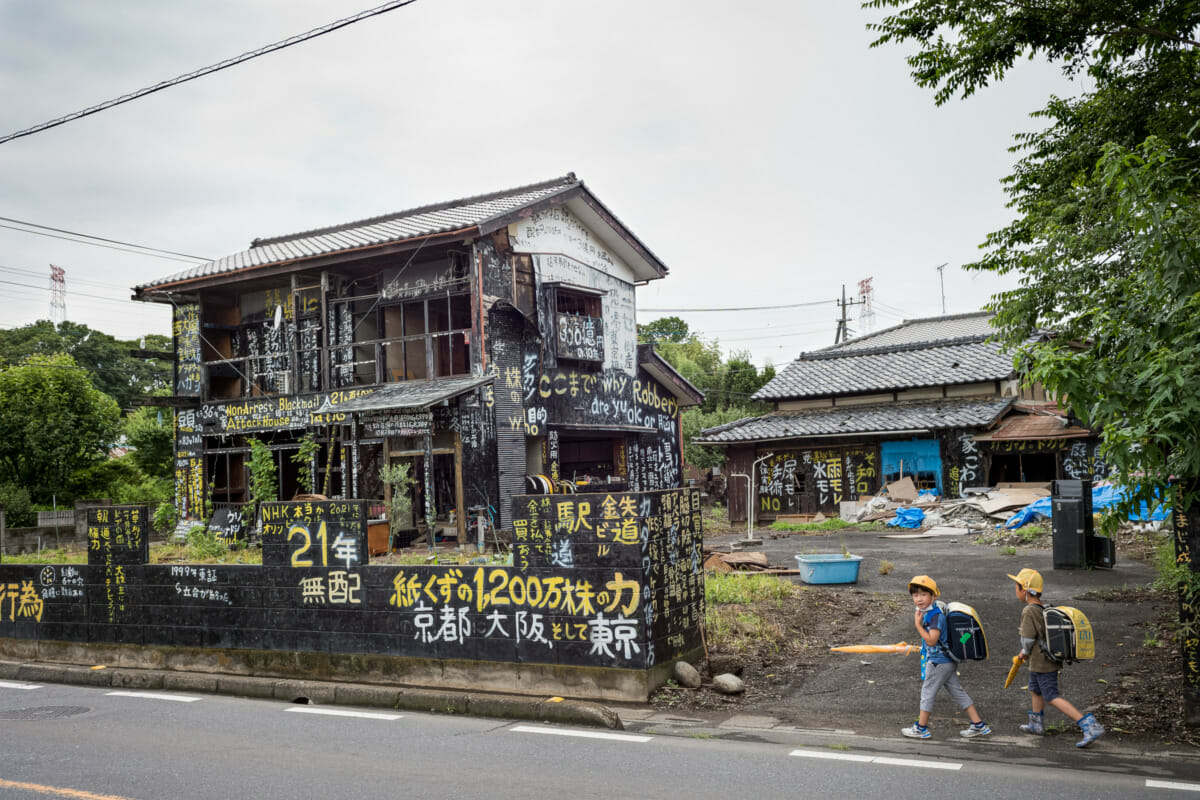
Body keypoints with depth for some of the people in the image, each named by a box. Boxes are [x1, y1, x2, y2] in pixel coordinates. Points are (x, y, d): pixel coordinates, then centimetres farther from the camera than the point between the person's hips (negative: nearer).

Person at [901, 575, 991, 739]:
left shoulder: (936, 615, -22)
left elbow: (931, 640, -27)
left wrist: (918, 624, -23)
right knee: (958, 693, 13)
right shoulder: (926, 613, 9)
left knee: (927, 692, 2)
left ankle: (921, 728, 14)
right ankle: (978, 725, 17)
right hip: (947, 662, 10)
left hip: (939, 662, -10)